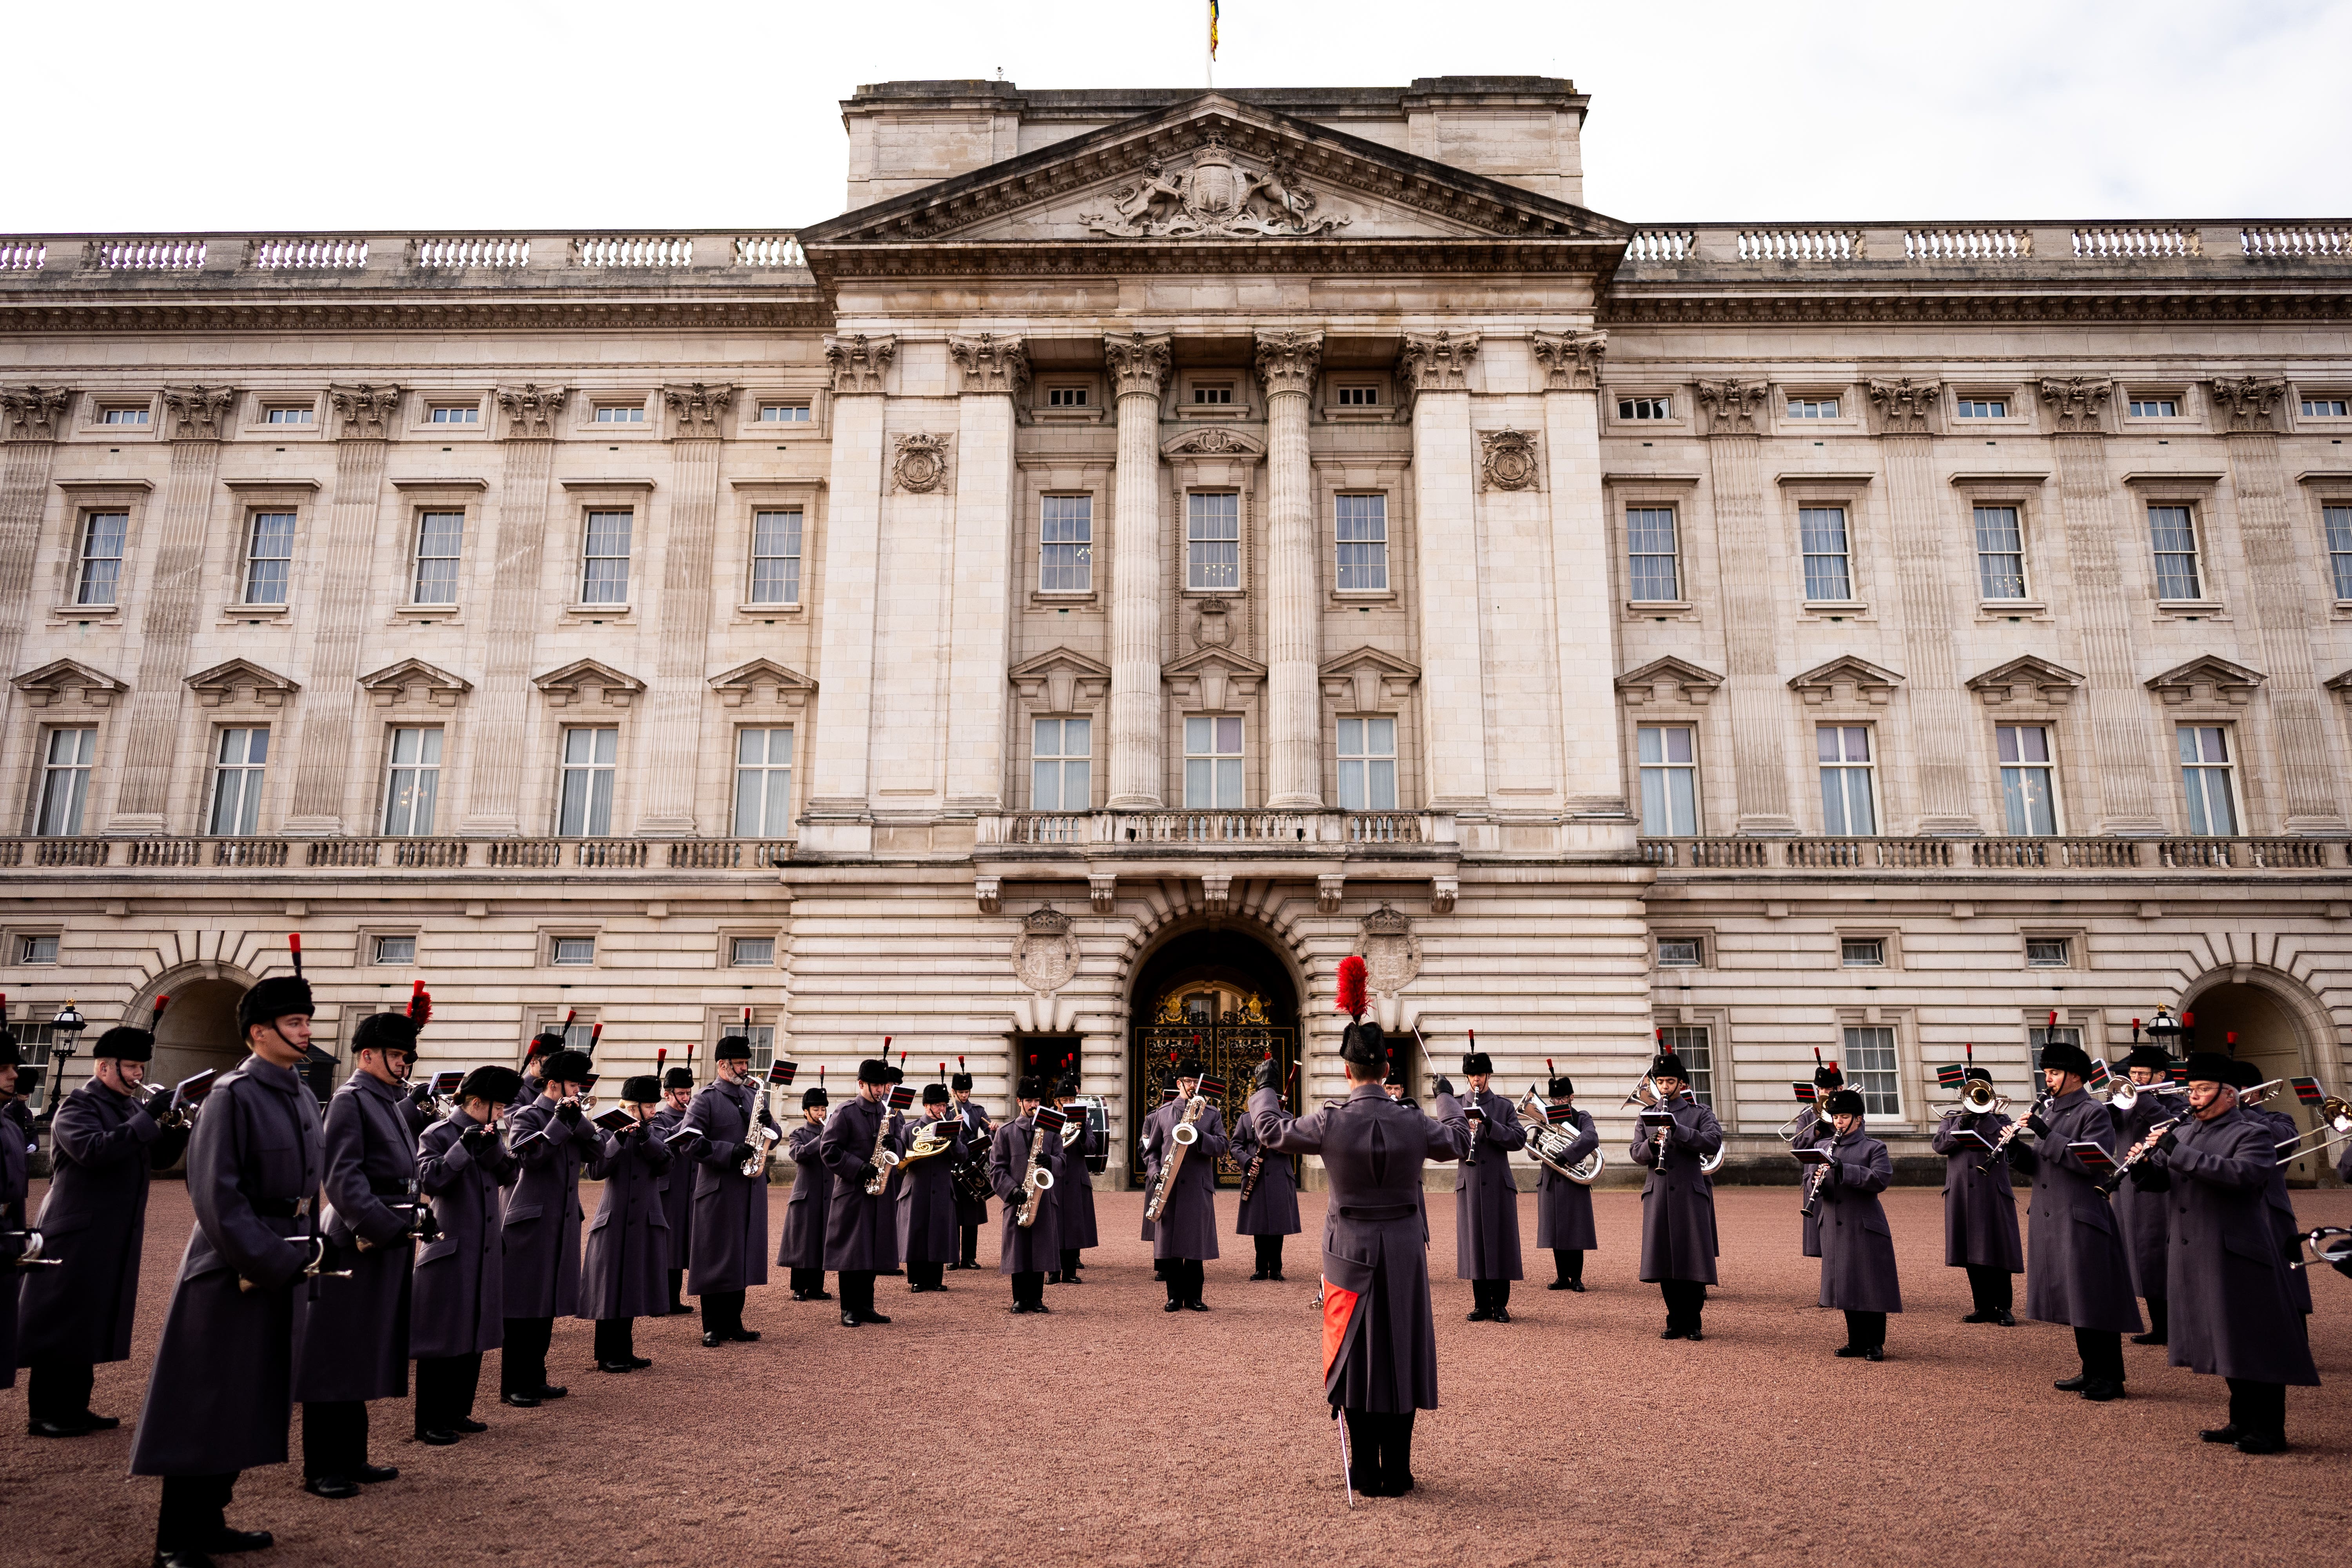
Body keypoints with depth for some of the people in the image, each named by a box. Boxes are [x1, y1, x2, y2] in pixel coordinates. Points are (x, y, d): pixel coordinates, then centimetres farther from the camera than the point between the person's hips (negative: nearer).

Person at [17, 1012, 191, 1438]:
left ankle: (74, 1409, 20)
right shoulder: (77, 1107, -10)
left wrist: (179, 1129, -5)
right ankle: (44, 1414, 7)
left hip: (116, 1239, 8)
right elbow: (94, 1149, -29)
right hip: (77, 1237, -8)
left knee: (93, 1324, 12)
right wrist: (149, 1118, -29)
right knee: (61, 1323, -1)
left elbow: (158, 1158, 13)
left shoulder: (131, 1107, 14)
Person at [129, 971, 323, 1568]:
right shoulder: (233, 1094, -15)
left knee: (248, 1403, 15)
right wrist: (265, 1262, -20)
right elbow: (216, 1193, -20)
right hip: (233, 1270, -8)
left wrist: (307, 1255, 9)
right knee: (206, 1406, 1)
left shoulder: (303, 1097, 10)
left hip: (285, 1265, 8)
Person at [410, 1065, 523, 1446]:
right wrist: (463, 1146, -23)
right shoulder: (437, 1135, -8)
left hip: (485, 1253, 7)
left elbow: (511, 1174, 4)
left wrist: (493, 1146, -12)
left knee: (475, 1335, 12)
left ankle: (458, 1412, 23)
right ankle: (430, 1422, 7)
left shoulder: (489, 1136, 12)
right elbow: (429, 1181, -19)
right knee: (442, 1338, -2)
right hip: (450, 1251, -7)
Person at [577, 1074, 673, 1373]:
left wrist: (645, 1137, -20)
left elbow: (664, 1166, -7)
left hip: (646, 1222, 5)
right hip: (615, 1222, -4)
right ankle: (607, 1355, 10)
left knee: (632, 1288, 11)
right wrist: (619, 1139, -26)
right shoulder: (609, 1133, -4)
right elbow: (596, 1171, -17)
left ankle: (624, 1351, 21)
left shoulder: (653, 1134, 9)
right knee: (610, 1289, 0)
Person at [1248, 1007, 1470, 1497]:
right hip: (1404, 1251, 1)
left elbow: (1272, 1131, 1)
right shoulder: (1413, 1122, -9)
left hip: (1351, 1252, -1)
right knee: (1401, 1355, 10)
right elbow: (1459, 1142, 13)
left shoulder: (1330, 1123, -15)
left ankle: (1366, 1474, 14)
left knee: (1357, 1357, 9)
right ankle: (1397, 1474, 15)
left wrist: (1265, 1086, 18)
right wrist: (1448, 1098, 31)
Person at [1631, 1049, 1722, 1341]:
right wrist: (1651, 1145, -15)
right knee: (1665, 1262, 3)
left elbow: (1714, 1142, -13)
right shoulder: (1647, 1116, 14)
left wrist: (1677, 1129, -23)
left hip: (1690, 1193, -2)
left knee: (1692, 1260, -2)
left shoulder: (1700, 1114, 5)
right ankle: (1676, 1321, 15)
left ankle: (1693, 1323, 9)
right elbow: (1636, 1153, 6)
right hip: (1658, 1194, 3)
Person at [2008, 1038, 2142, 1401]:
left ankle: (2109, 1378, 6)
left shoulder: (2094, 1113, -9)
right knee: (2074, 1301, 14)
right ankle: (2092, 1371, 23)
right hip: (2051, 1220, 8)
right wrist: (2016, 1146, -3)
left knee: (2094, 1301, -2)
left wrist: (2047, 1135, -22)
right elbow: (2039, 1165, 16)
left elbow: (2091, 1161, -21)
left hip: (2083, 1219, -8)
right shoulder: (2049, 1112, 14)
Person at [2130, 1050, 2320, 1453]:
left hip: (2238, 1256, -7)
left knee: (2255, 1343, -1)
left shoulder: (2254, 1134, -7)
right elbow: (2159, 1179, 14)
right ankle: (2243, 1422, 25)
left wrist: (2180, 1154, -26)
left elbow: (2244, 1174, -25)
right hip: (2194, 1257, 7)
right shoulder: (2183, 1132, 14)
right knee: (2224, 1340, 15)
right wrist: (2143, 1166, -9)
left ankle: (2269, 1431, 8)